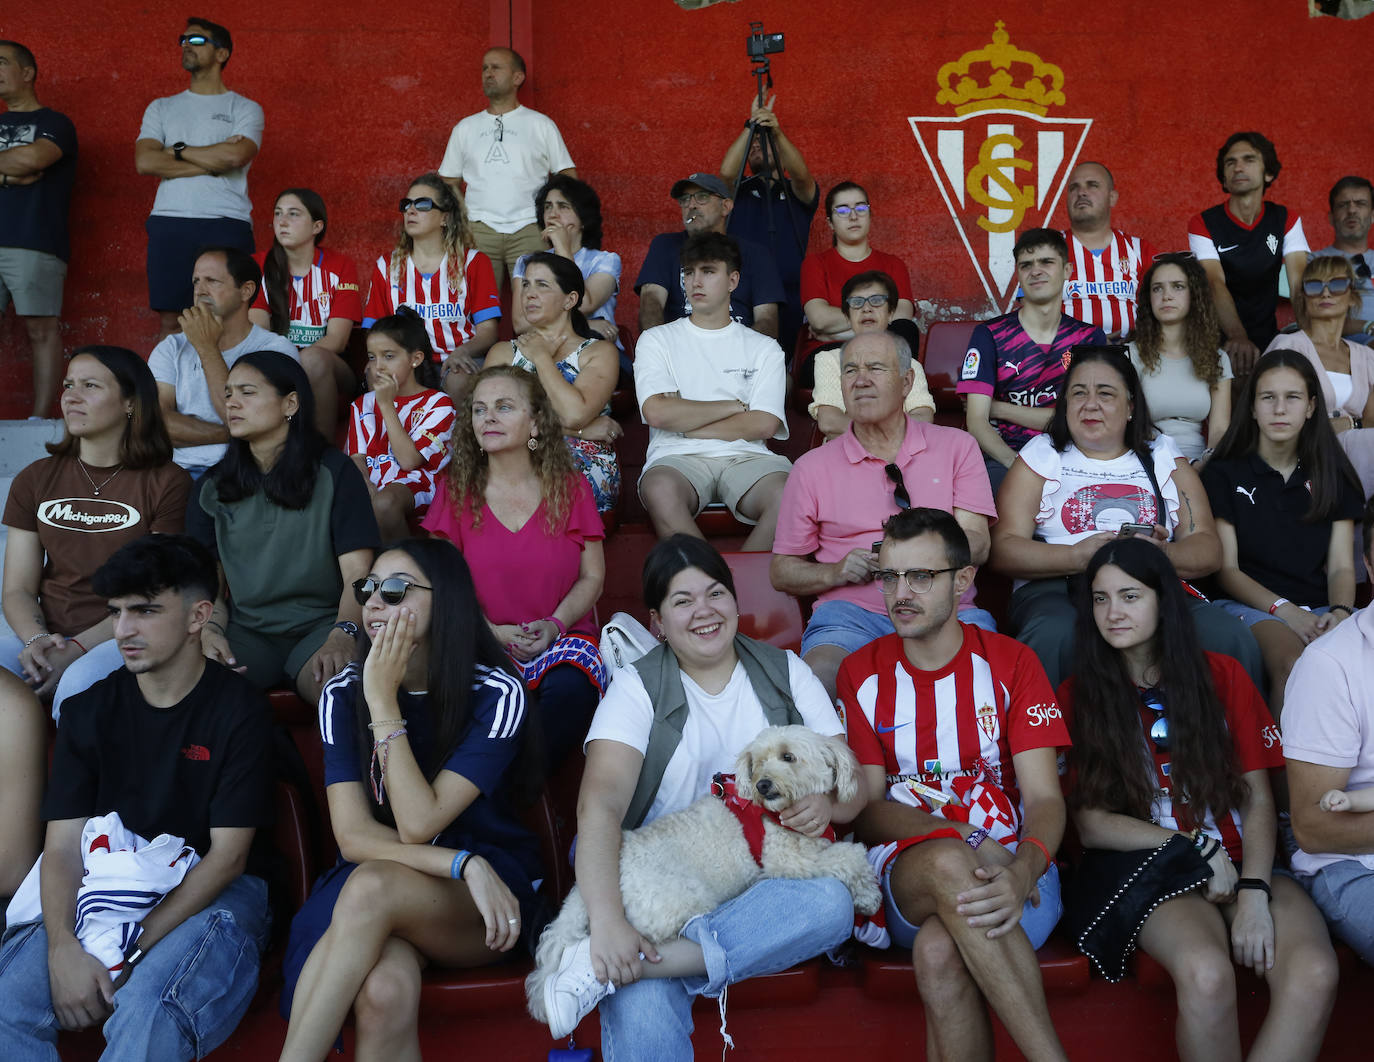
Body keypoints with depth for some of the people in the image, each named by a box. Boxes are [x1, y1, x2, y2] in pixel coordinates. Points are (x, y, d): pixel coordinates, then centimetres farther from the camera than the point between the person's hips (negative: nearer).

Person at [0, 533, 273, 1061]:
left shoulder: (238, 710, -7)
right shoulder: (91, 710, 5)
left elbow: (228, 856, -11)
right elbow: (62, 846, -1)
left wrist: (130, 951, -18)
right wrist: (62, 948, -20)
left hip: (212, 895, -4)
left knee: (147, 1019, -34)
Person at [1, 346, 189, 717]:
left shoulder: (167, 484, 1)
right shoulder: (35, 480, 15)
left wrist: (78, 648, -17)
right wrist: (37, 640, -12)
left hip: (126, 641, -3)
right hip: (49, 635, 4)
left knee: (80, 684, -36)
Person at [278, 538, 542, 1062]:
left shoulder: (496, 694, -11)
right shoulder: (343, 694, -1)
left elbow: (418, 825, -18)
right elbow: (353, 836, -8)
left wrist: (384, 702, -19)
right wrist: (465, 864, -21)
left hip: (487, 901, -2)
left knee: (372, 886, -34)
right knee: (384, 991, -35)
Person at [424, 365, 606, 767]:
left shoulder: (569, 487, 7)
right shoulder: (457, 490, 8)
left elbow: (592, 576, 6)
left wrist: (555, 625, -12)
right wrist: (492, 631, -11)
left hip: (561, 635, 0)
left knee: (571, 689, -35)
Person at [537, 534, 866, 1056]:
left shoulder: (784, 671, 10)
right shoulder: (637, 686, 1)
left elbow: (853, 784, 9)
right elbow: (600, 804, -15)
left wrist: (827, 806, -18)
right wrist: (607, 920, -31)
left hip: (762, 878, 5)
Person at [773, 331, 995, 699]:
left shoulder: (956, 447, 15)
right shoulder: (813, 468, 14)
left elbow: (977, 547, 5)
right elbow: (782, 571, 15)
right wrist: (835, 573, -5)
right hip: (852, 611, 0)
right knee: (819, 676, -33)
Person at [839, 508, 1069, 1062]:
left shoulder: (1011, 662, 6)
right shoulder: (861, 673, 8)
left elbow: (1045, 799, -3)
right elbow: (866, 809, 2)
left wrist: (1023, 872, -27)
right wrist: (966, 841, -17)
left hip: (1008, 870, -1)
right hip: (907, 871, 1)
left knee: (940, 951, -35)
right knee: (946, 863, -37)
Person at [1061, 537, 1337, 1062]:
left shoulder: (1221, 676, 13)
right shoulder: (1079, 694, 9)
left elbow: (1257, 801, 6)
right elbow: (1089, 824, 1)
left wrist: (1254, 891, -12)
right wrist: (1194, 846, -11)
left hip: (1238, 858, 2)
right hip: (1140, 865, -2)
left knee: (1314, 973, -30)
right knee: (1205, 972, -35)